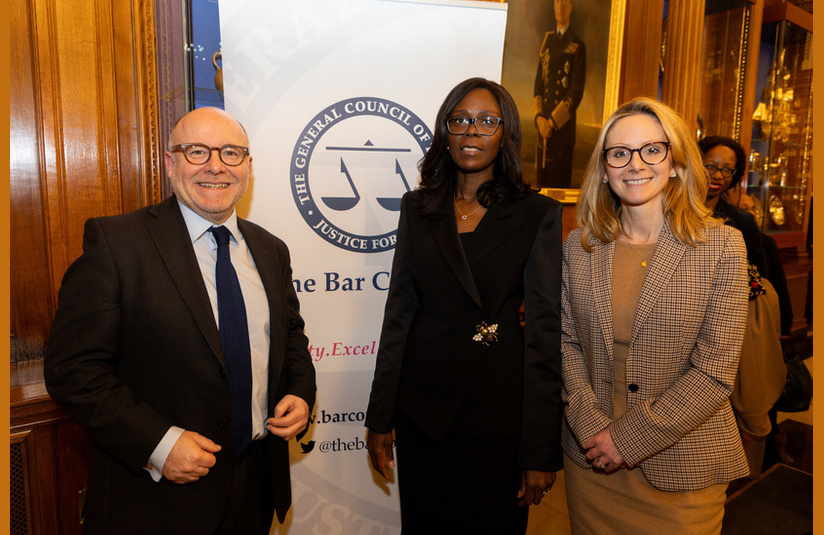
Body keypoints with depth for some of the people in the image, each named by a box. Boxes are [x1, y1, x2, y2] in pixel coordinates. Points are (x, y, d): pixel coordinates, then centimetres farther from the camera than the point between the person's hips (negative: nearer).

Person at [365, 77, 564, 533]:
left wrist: (541, 451, -9)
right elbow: (398, 311, 4)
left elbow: (544, 330, -8)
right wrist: (379, 420, 4)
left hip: (498, 410, -2)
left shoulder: (538, 214, -5)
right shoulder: (417, 207, 4)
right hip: (421, 405, 3)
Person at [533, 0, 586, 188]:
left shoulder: (577, 47, -3)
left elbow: (576, 92, -9)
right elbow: (538, 84, 11)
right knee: (542, 183, 12)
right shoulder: (547, 40, 13)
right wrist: (539, 117, -3)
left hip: (563, 130, -5)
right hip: (543, 130, 5)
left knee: (560, 185, 0)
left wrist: (552, 122, -15)